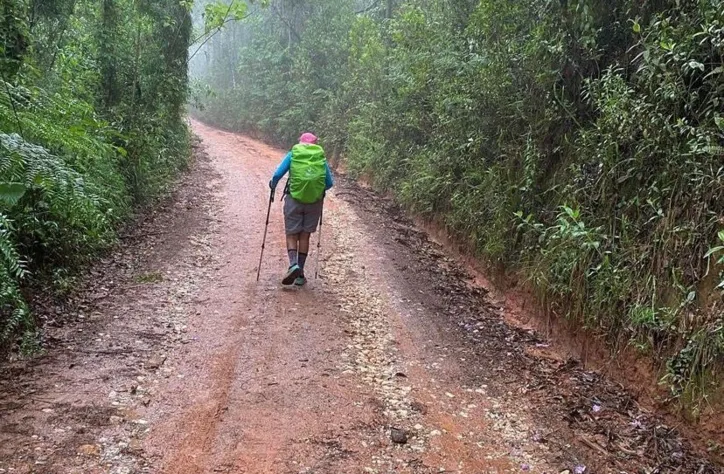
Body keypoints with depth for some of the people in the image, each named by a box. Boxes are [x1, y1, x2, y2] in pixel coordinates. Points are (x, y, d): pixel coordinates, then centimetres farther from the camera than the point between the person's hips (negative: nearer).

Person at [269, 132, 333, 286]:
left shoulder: (292, 154, 4)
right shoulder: (321, 158, 7)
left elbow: (277, 175, -4)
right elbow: (329, 183, 6)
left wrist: (272, 185, 15)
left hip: (294, 199, -1)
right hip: (315, 201, 2)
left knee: (291, 235, 8)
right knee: (305, 236, 12)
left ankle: (293, 265, -17)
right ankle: (300, 274, 13)